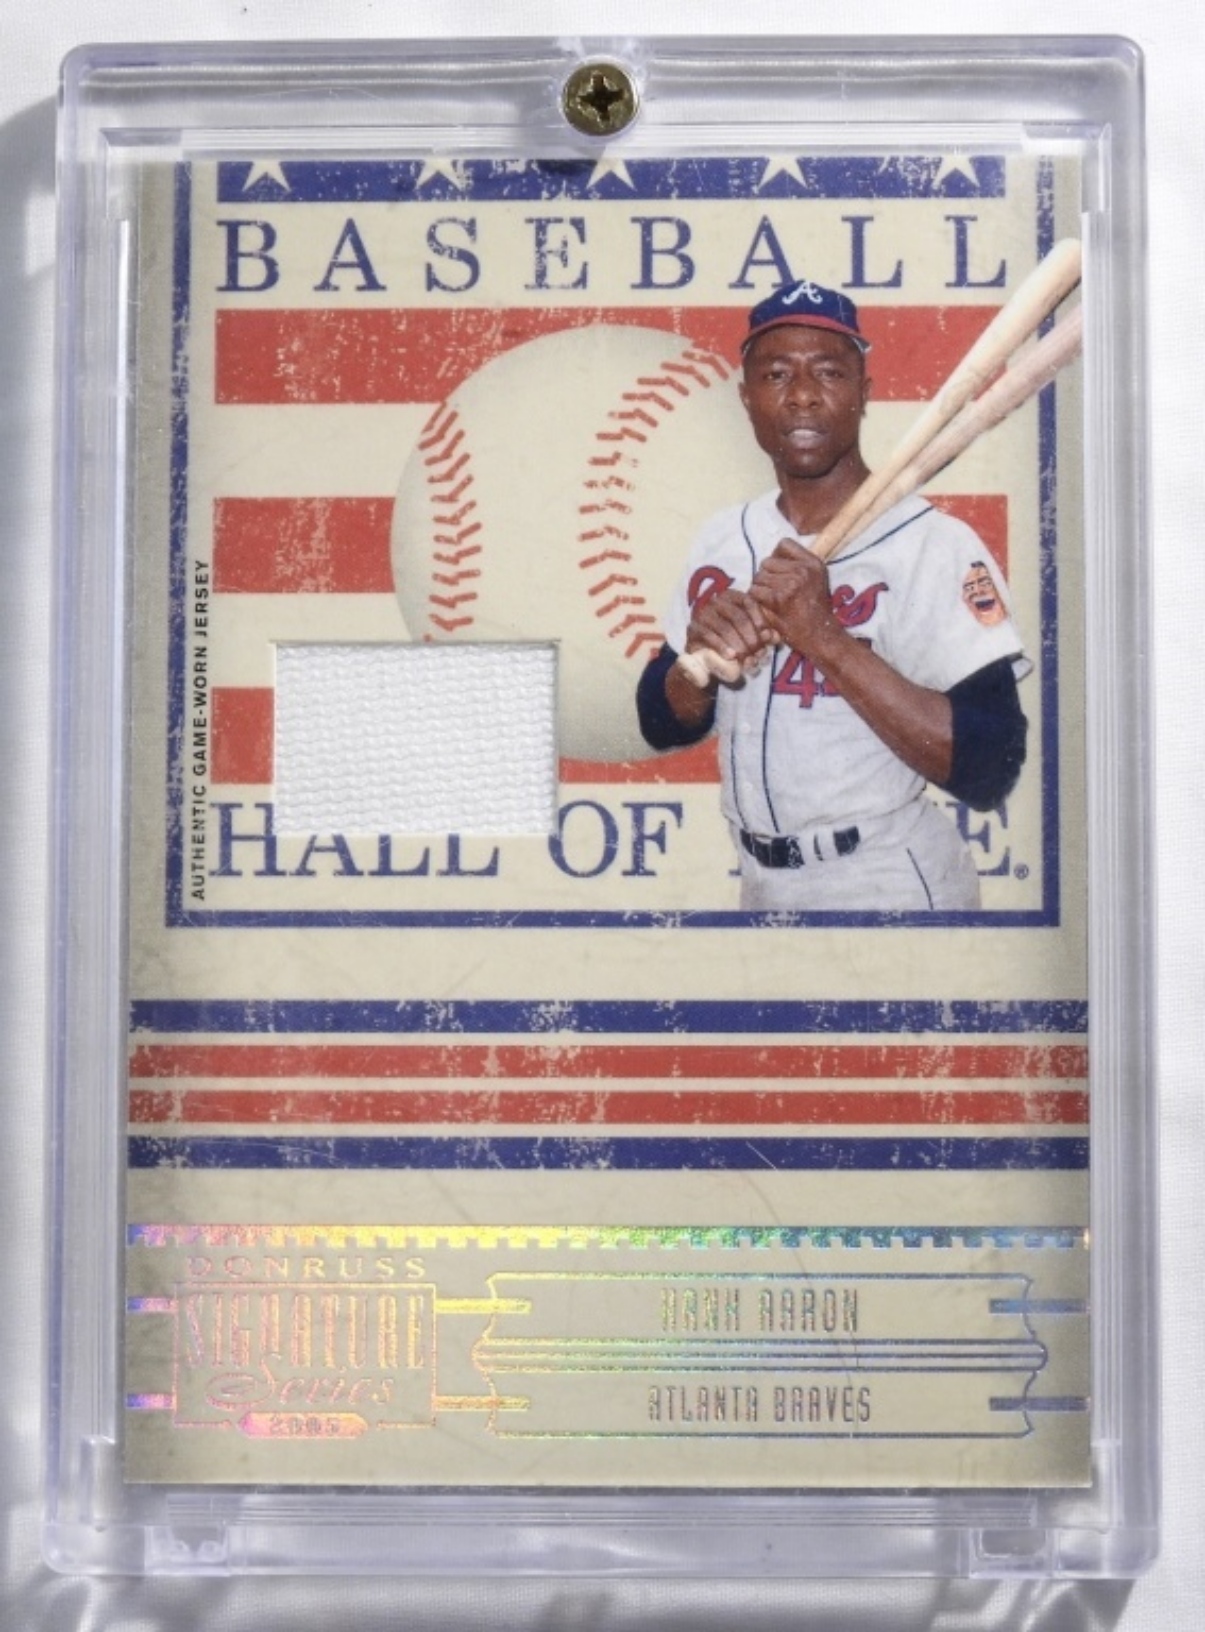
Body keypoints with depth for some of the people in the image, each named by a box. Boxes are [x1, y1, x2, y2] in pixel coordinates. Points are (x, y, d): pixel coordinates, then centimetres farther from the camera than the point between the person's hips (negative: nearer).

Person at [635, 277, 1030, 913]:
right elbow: (661, 726, 7)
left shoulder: (935, 545, -16)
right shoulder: (722, 542, 4)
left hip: (894, 893, -6)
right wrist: (700, 657, -14)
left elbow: (990, 772, -23)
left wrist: (826, 636, -28)